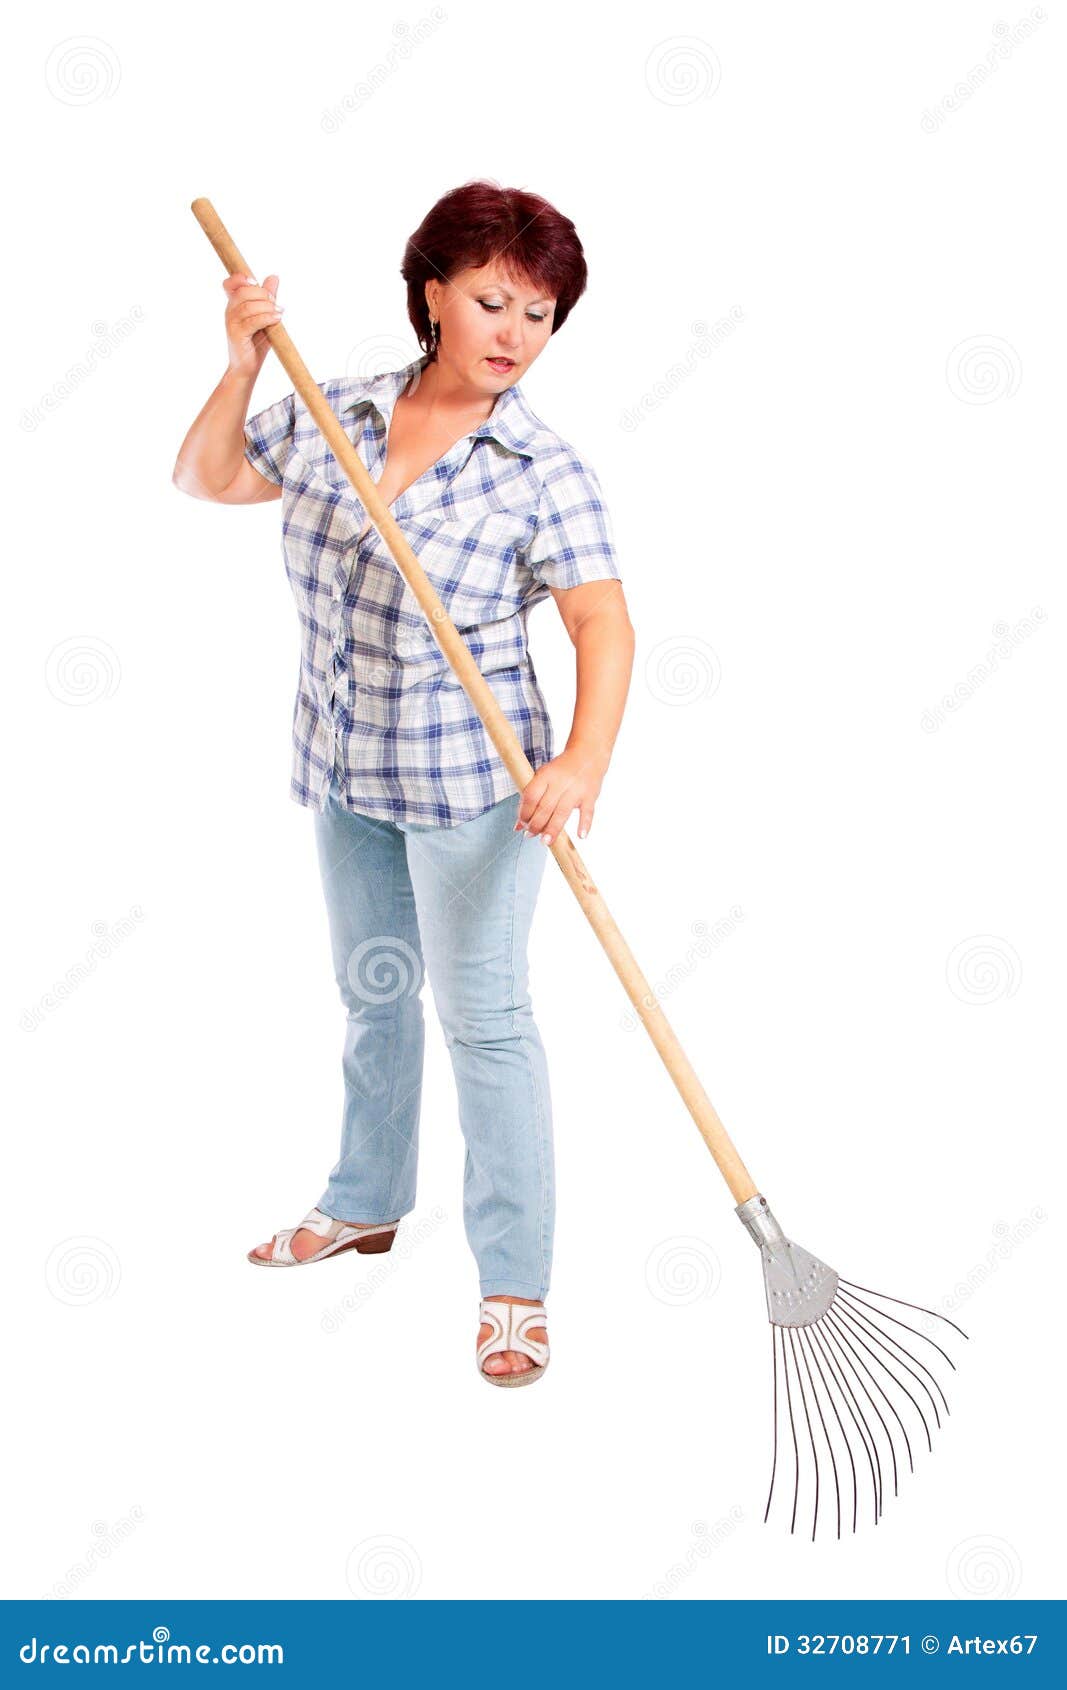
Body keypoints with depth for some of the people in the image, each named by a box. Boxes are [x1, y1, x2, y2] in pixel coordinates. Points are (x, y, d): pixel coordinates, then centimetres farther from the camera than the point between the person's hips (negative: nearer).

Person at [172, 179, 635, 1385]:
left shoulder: (544, 471, -14)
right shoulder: (337, 415, 0)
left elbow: (603, 624, -21)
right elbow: (205, 480, 10)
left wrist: (584, 761, -37)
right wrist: (244, 364, -5)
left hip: (470, 784, -5)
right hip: (345, 767, 6)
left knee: (483, 1017, -1)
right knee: (371, 994, 21)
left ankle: (515, 1284, 10)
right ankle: (366, 1206, 41)